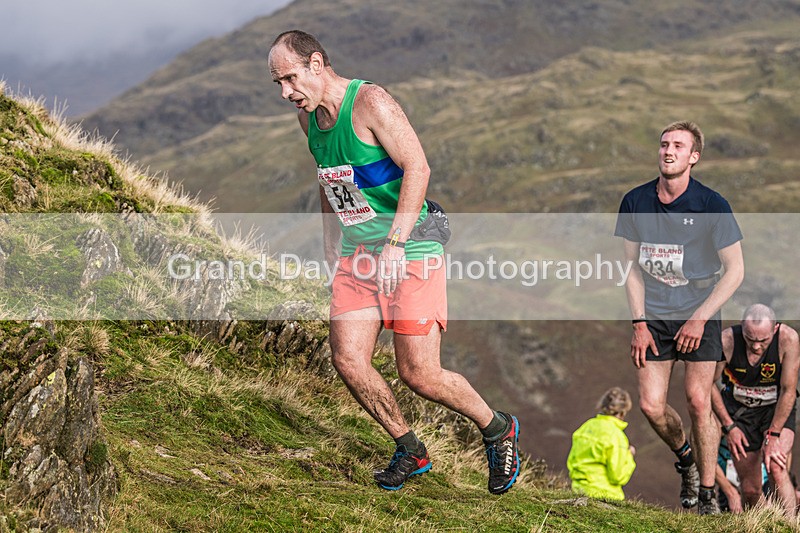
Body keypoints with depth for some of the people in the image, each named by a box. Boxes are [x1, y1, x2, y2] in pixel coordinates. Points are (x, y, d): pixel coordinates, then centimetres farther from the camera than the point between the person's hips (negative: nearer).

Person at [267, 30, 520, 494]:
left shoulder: (370, 102, -17)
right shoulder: (309, 118, 8)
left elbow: (417, 168, -23)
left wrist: (395, 243, -29)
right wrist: (332, 251, 21)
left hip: (410, 251, -7)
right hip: (359, 255, 7)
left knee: (419, 375, -8)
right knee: (348, 361, -6)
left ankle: (499, 429, 17)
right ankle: (410, 451, 14)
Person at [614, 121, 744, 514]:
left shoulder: (711, 205, -11)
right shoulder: (635, 202, -2)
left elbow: (735, 271, -6)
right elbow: (632, 266, 7)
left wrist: (700, 318, -12)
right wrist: (639, 323, 0)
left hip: (700, 314, -3)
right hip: (654, 316, 3)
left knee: (698, 400, -10)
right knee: (651, 406, -4)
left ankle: (708, 493, 4)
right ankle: (685, 457, 27)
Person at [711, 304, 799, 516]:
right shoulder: (726, 341, -25)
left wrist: (773, 436, -21)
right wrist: (728, 426, -10)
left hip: (777, 409, -1)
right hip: (739, 411, 1)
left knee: (776, 468, -26)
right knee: (751, 490, 0)